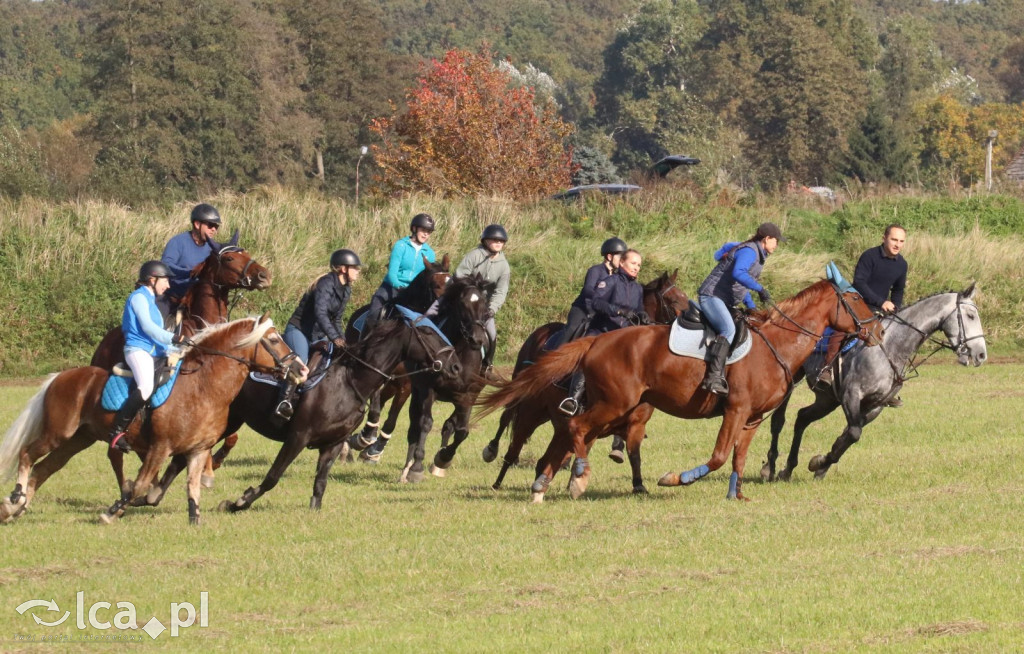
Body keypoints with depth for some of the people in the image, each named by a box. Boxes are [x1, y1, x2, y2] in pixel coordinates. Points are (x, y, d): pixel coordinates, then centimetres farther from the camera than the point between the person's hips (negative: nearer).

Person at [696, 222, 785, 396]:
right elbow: (738, 274, -32)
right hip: (712, 295, -11)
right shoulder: (748, 251, -13)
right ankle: (714, 377, -41)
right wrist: (760, 289, -30)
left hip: (724, 302, 11)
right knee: (728, 329, -31)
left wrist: (752, 307, 21)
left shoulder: (758, 256, 19)